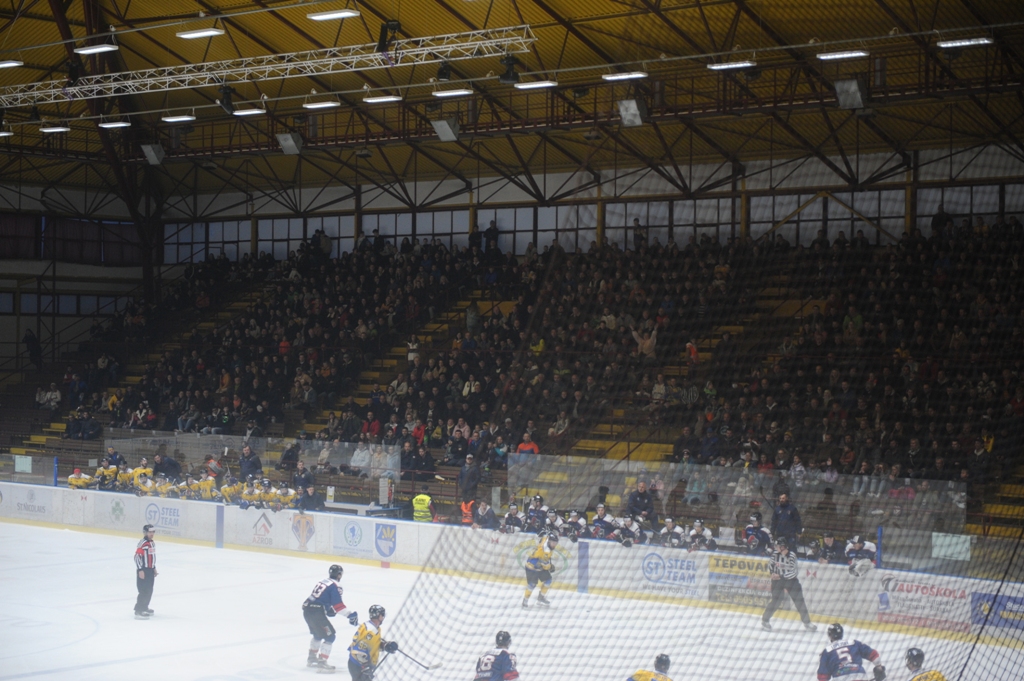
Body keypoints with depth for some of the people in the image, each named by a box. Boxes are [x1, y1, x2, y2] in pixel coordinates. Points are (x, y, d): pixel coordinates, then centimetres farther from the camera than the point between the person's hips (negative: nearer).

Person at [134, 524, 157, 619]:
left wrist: (154, 568, 23)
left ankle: (144, 608, 30)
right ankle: (138, 611, -9)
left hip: (150, 570, 9)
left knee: (149, 591, 15)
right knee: (144, 591, -12)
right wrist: (140, 570, -22)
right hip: (143, 571, -9)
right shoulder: (142, 544, -17)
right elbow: (137, 557, -20)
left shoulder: (153, 543, 12)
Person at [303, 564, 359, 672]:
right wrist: (350, 614, -11)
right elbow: (338, 605, -16)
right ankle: (321, 661, -6)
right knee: (329, 636, -1)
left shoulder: (322, 582, 17)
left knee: (318, 634, 29)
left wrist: (329, 609, 32)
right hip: (316, 613, -9)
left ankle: (311, 658, 38)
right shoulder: (334, 586, -9)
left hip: (307, 609, 9)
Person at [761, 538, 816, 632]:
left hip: (791, 579, -1)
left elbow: (793, 572, -20)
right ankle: (765, 620, 6)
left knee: (799, 601, 2)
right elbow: (770, 565, 6)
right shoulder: (775, 554, -8)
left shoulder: (792, 556, -19)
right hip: (778, 579, 1)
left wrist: (781, 576, -26)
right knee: (776, 601, -9)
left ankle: (807, 622, 16)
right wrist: (772, 573, -12)